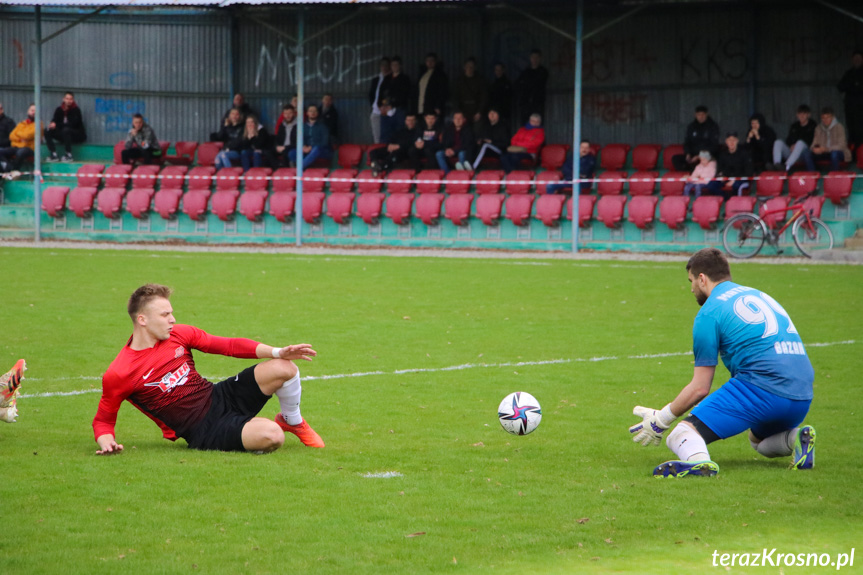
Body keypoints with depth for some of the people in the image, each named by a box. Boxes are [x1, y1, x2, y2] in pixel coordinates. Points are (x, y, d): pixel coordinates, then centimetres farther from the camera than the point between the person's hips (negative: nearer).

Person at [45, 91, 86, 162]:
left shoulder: (76, 110, -14)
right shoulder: (60, 109, 3)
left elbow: (72, 124, -23)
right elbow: (54, 120, 3)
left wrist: (57, 125, -27)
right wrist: (52, 124, -24)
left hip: (78, 134, -6)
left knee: (66, 130, -38)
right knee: (47, 131, -13)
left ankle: (69, 155, -28)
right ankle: (54, 155, -19)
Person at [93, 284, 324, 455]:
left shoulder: (179, 334, 1)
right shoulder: (119, 375, -14)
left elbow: (228, 345, 6)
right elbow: (103, 420, -4)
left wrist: (278, 352, -4)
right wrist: (107, 444, -28)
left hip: (218, 397, 6)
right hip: (203, 431, -6)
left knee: (284, 369, -14)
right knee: (271, 436, -31)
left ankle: (292, 421, 17)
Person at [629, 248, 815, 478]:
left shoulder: (709, 313, 2)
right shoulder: (760, 295, 24)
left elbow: (700, 388, 2)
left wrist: (660, 419, 14)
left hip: (760, 389, -7)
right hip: (803, 397, 7)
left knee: (681, 437, -10)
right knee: (759, 441, 37)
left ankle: (699, 460, -45)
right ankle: (795, 437, 5)